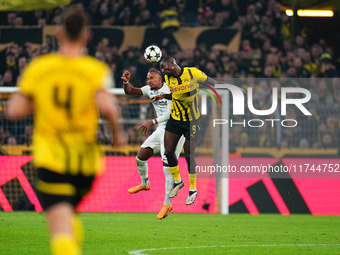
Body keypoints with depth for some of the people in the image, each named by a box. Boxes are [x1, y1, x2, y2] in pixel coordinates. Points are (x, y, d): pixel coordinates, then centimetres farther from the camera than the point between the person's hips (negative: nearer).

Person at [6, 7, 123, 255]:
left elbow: (14, 110, 2)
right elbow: (107, 106, -19)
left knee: (61, 231, -11)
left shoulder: (37, 67, 3)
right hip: (85, 160, 1)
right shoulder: (96, 70, -3)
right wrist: (117, 131, -1)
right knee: (69, 213, 30)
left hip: (49, 159, -1)